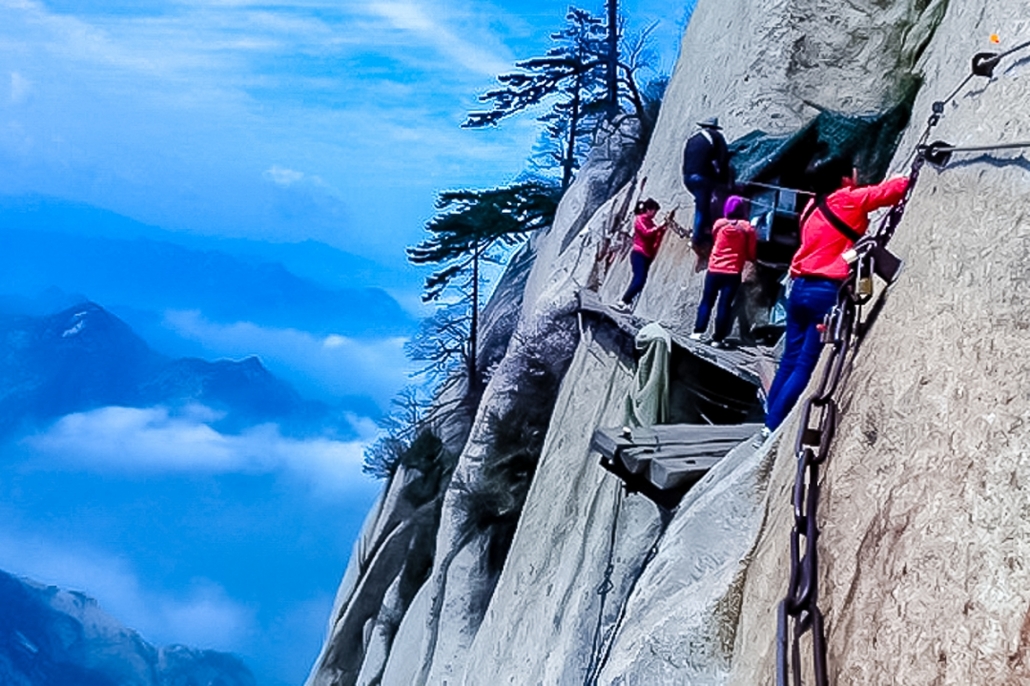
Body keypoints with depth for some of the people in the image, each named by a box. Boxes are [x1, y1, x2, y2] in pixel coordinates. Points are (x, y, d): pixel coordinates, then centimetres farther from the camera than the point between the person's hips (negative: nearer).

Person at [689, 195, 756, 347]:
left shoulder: (719, 224, 1)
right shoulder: (748, 228, -4)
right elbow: (751, 254, 0)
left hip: (714, 269, 2)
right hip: (733, 273, -2)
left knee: (707, 301, 11)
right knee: (725, 305, 1)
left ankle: (697, 332, 3)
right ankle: (717, 339, 0)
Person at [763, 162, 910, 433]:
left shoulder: (813, 206, 14)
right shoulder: (849, 200, -6)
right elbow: (896, 188, -6)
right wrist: (908, 177, 13)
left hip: (800, 287, 7)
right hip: (828, 291, -7)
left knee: (790, 360, 13)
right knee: (805, 366, -4)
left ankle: (770, 422, 15)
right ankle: (773, 427, -5)